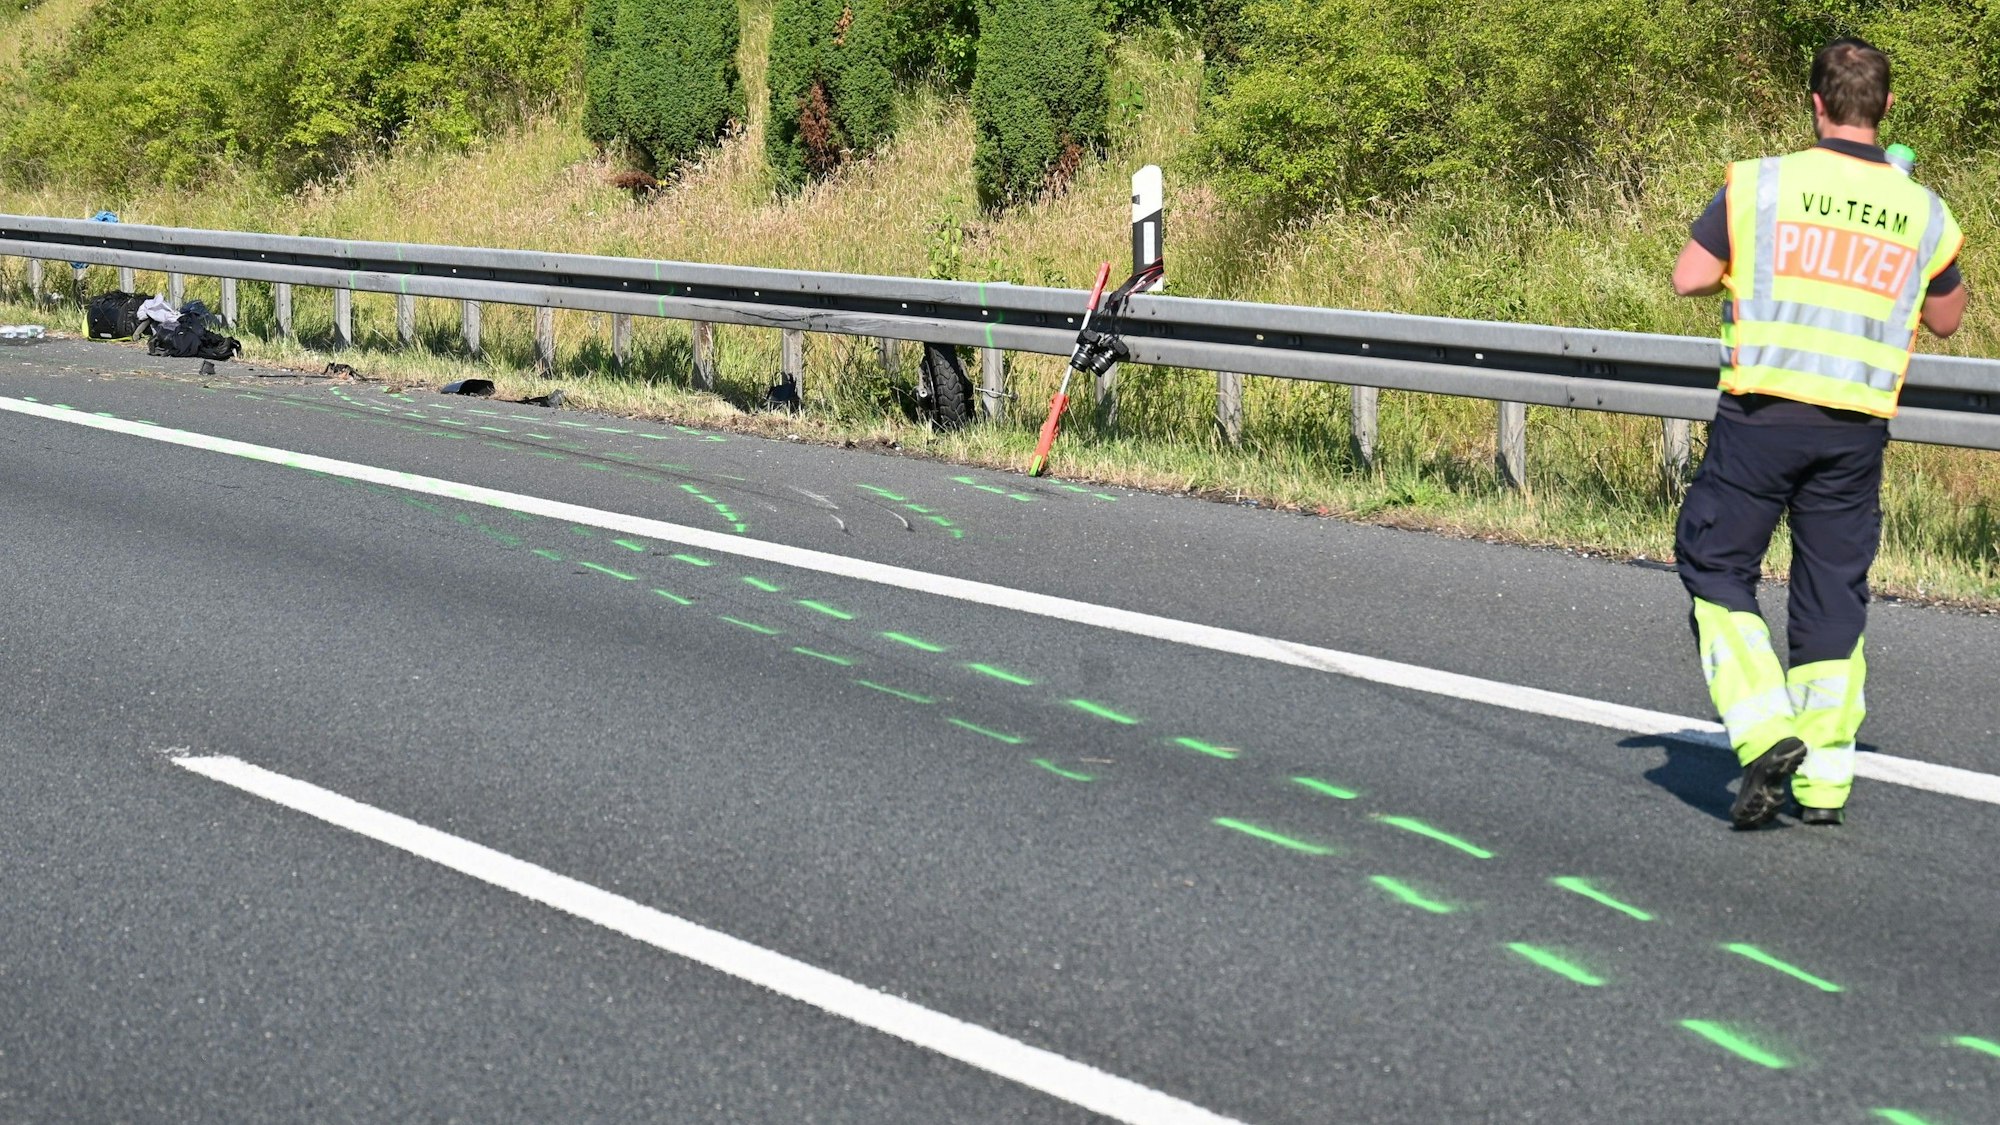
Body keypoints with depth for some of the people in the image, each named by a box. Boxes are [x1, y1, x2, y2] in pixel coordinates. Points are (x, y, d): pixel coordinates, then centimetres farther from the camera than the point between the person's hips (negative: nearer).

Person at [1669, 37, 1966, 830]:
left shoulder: (1759, 184, -4)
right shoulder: (1923, 212, 5)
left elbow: (1689, 278, -2)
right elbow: (1945, 319, 19)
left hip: (1762, 415, -3)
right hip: (1856, 429, 3)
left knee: (1717, 570, 10)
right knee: (1834, 597, 12)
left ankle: (1765, 731, -7)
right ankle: (1824, 779, 14)